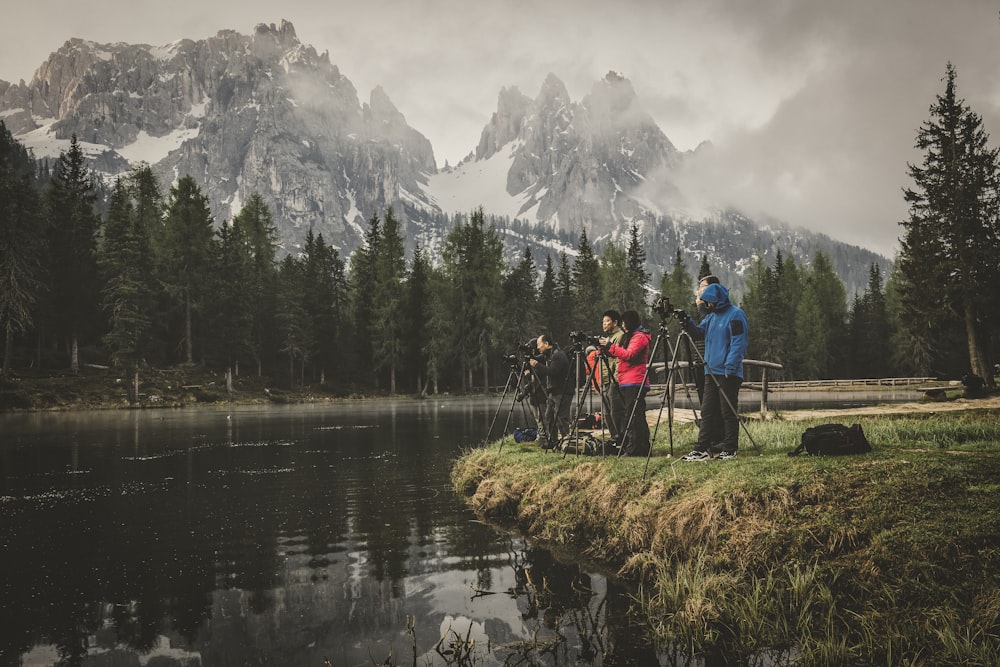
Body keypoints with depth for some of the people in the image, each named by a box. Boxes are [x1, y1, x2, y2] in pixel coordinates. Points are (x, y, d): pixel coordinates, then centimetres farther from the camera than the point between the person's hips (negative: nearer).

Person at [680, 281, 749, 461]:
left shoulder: (735, 315, -10)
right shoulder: (712, 316, 16)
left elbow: (738, 344, -16)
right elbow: (699, 333, 20)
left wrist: (730, 367, -22)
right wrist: (688, 323, 2)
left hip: (728, 374, -8)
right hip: (711, 372, 8)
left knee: (728, 412, -1)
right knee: (707, 412, 6)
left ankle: (729, 450, 6)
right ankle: (702, 449, 8)